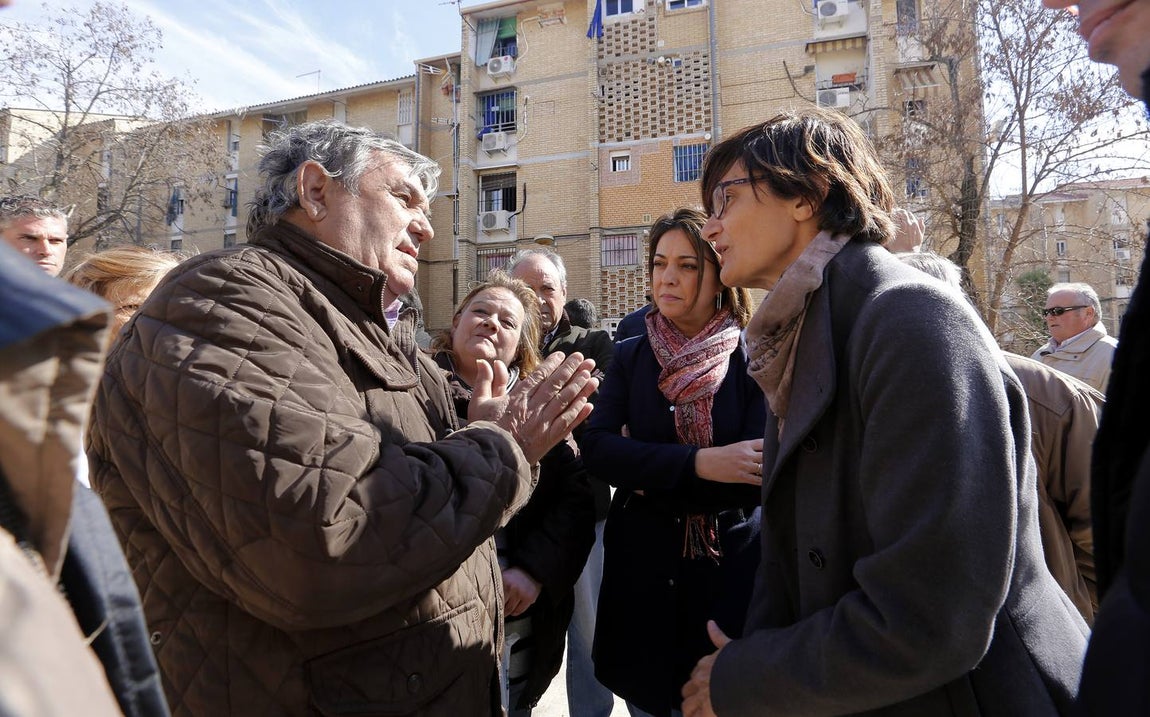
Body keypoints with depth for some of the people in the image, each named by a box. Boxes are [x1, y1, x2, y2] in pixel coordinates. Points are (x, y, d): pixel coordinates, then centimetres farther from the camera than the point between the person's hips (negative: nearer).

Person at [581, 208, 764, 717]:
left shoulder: (753, 359, -7)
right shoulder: (631, 357, 1)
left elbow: (758, 473, -15)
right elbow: (597, 449, -12)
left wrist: (649, 471, -13)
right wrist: (698, 464, -22)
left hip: (730, 568, -2)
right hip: (642, 566, 2)